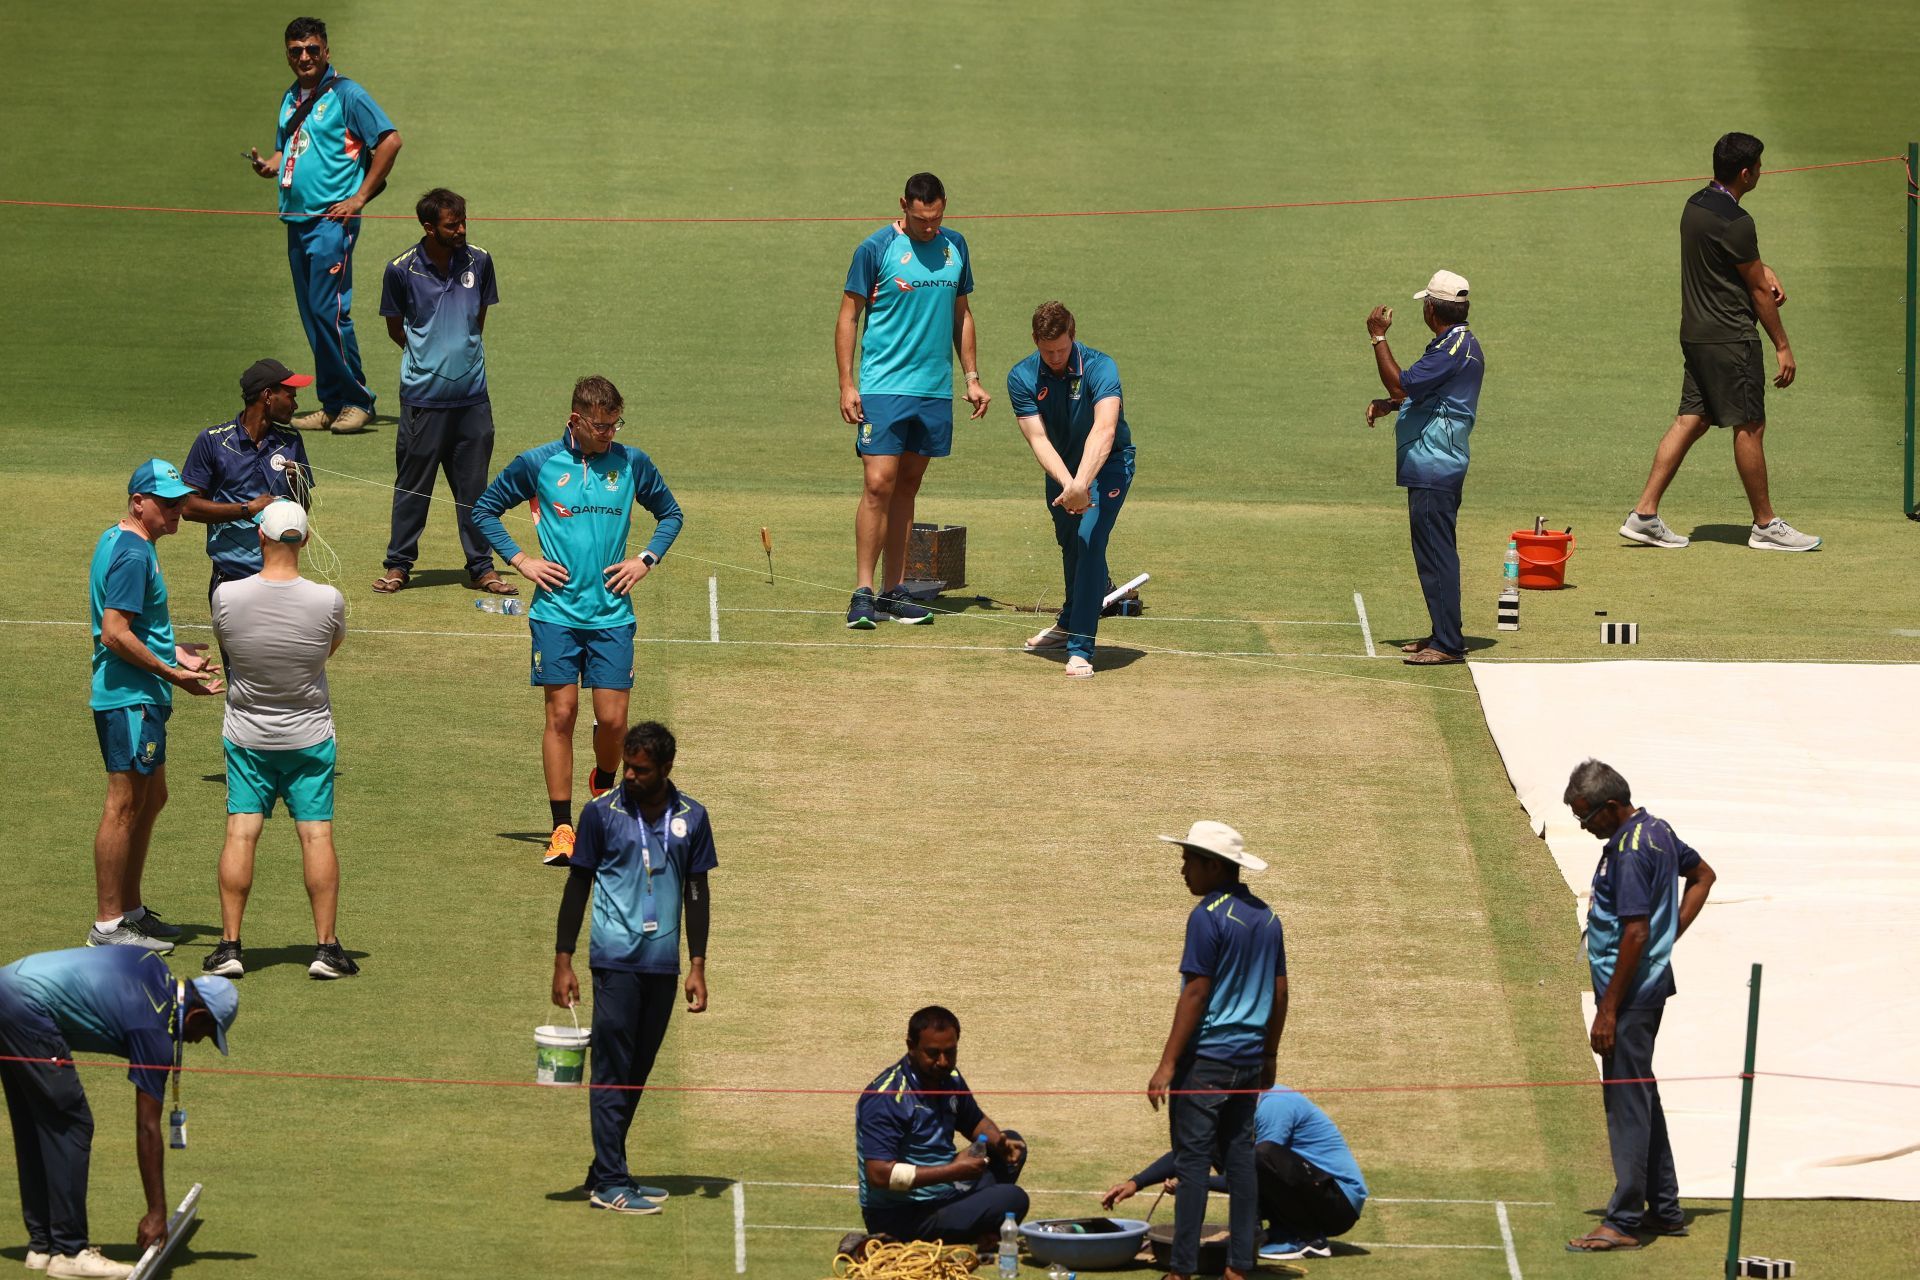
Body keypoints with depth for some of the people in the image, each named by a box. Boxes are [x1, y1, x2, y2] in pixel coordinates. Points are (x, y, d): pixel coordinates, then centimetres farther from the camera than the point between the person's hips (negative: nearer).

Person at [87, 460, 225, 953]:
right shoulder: (132, 554, -18)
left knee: (151, 799, 18)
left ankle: (131, 911, 27)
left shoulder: (118, 542, 14)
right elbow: (115, 634, -24)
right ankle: (107, 926, -3)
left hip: (142, 698, 11)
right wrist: (173, 674, -19)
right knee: (125, 806, -6)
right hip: (129, 699, -11)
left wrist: (173, 653, 17)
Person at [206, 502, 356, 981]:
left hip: (246, 738, 0)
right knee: (317, 835, 3)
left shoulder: (226, 596, -16)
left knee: (240, 834, 3)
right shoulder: (328, 601, -17)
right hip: (310, 737, 0)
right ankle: (326, 946, 4)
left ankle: (229, 945, 3)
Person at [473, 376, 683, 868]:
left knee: (612, 719, -2)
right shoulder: (538, 464, -1)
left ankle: (603, 786, 30)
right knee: (561, 714, -4)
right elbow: (484, 510, 11)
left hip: (612, 614, 1)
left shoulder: (632, 464, 4)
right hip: (556, 611, -1)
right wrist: (520, 560, 0)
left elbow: (670, 513, 19)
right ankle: (562, 829, 1)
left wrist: (646, 560, 5)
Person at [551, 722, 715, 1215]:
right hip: (616, 958, -4)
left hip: (664, 964, 4)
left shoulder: (691, 818, 7)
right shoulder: (602, 813, -1)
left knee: (637, 1074, 8)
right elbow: (578, 886, 3)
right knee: (613, 1072, -6)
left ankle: (605, 1174, 16)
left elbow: (697, 892, 13)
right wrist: (563, 962, 0)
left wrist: (697, 966, 7)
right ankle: (610, 1183, -5)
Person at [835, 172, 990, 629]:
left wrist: (972, 377, 14)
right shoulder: (876, 249, -6)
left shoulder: (954, 247, 9)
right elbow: (848, 316, -3)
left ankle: (893, 591, 12)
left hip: (934, 389, 5)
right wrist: (847, 383, -9)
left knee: (907, 487, 8)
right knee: (879, 484, -12)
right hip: (883, 387, -5)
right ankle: (863, 594, -11)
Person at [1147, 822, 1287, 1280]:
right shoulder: (1266, 917, 10)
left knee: (1192, 1159, -5)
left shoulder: (1208, 916, -13)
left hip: (1206, 1057, -7)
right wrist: (1269, 1056, 22)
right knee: (1240, 1157, 10)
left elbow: (1196, 993, -16)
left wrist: (1168, 1063, -14)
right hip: (1248, 1060, 7)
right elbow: (1279, 991, 14)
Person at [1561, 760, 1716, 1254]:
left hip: (1631, 990, -10)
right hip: (1654, 980, 10)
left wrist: (1608, 1010, -20)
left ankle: (1624, 1221, -7)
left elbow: (1635, 934, -23)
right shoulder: (1657, 830, 10)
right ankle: (1664, 1210, 23)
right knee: (1641, 1095, 17)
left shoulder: (1628, 850, -20)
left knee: (1627, 1102, -8)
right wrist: (1672, 936, 17)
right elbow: (1702, 875, 27)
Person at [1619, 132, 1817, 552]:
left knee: (1690, 421, 10)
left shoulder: (1696, 205, 9)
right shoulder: (1734, 221, -19)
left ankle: (1644, 514, 5)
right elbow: (1758, 290, -13)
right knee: (1749, 426, 0)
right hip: (1730, 339, -9)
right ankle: (1765, 525, 8)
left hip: (1695, 333, 9)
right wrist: (1782, 347, -5)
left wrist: (1762, 270, 10)